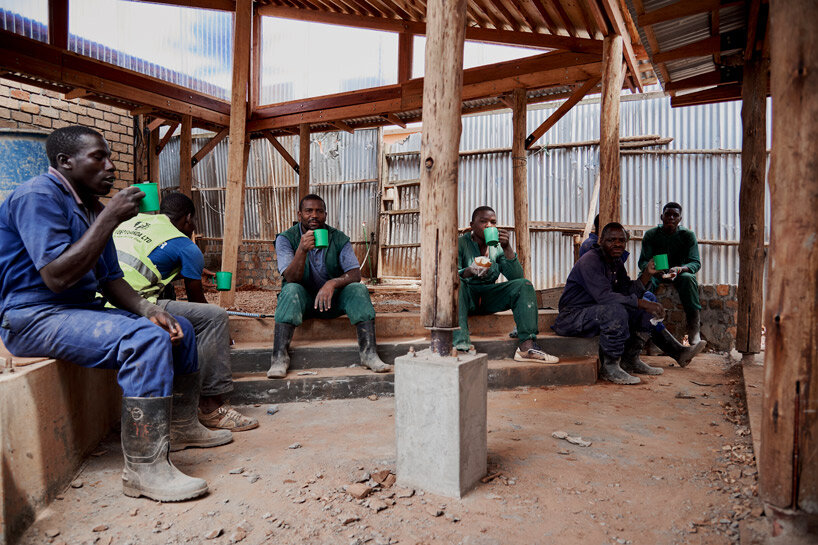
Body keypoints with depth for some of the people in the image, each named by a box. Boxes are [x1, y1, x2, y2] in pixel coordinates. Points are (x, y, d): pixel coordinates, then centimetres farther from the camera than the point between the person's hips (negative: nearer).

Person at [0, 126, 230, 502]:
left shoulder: (91, 207, 13)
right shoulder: (39, 196, -14)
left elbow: (110, 280, 11)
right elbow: (56, 277, -26)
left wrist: (151, 311, -6)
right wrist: (110, 218, -24)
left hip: (81, 309, 10)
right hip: (35, 317, -10)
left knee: (179, 327, 9)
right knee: (147, 338, -31)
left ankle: (181, 425, 20)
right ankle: (145, 467, -27)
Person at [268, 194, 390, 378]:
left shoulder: (339, 239, -4)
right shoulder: (285, 239, -7)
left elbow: (355, 274, -12)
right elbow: (291, 279, -19)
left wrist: (333, 283, -33)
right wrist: (302, 250, -36)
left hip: (333, 299, 2)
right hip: (302, 300, -1)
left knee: (358, 289, -25)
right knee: (291, 290, -33)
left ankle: (369, 353, -30)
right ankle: (279, 356, -37)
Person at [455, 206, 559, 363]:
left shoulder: (498, 247, 9)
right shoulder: (460, 244, -2)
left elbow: (517, 277, -4)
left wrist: (507, 248, -15)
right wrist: (470, 271, -38)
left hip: (489, 297, 4)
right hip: (466, 297, -4)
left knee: (524, 284, -16)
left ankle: (527, 345, -29)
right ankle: (461, 344, -45)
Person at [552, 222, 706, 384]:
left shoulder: (617, 263, 11)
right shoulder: (590, 261, -19)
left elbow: (628, 294, 6)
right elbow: (604, 296, -30)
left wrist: (647, 273, -6)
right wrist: (643, 303, -28)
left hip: (600, 310, 10)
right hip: (573, 317, -10)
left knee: (646, 310, 10)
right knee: (616, 311, -35)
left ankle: (631, 360, 10)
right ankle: (609, 368, -22)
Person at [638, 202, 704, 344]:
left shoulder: (688, 235, -3)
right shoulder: (651, 235, -2)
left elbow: (696, 263, -12)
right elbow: (642, 261, -9)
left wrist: (679, 269, -35)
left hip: (680, 274, 0)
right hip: (657, 274, 0)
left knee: (688, 278, -36)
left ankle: (694, 330, -35)